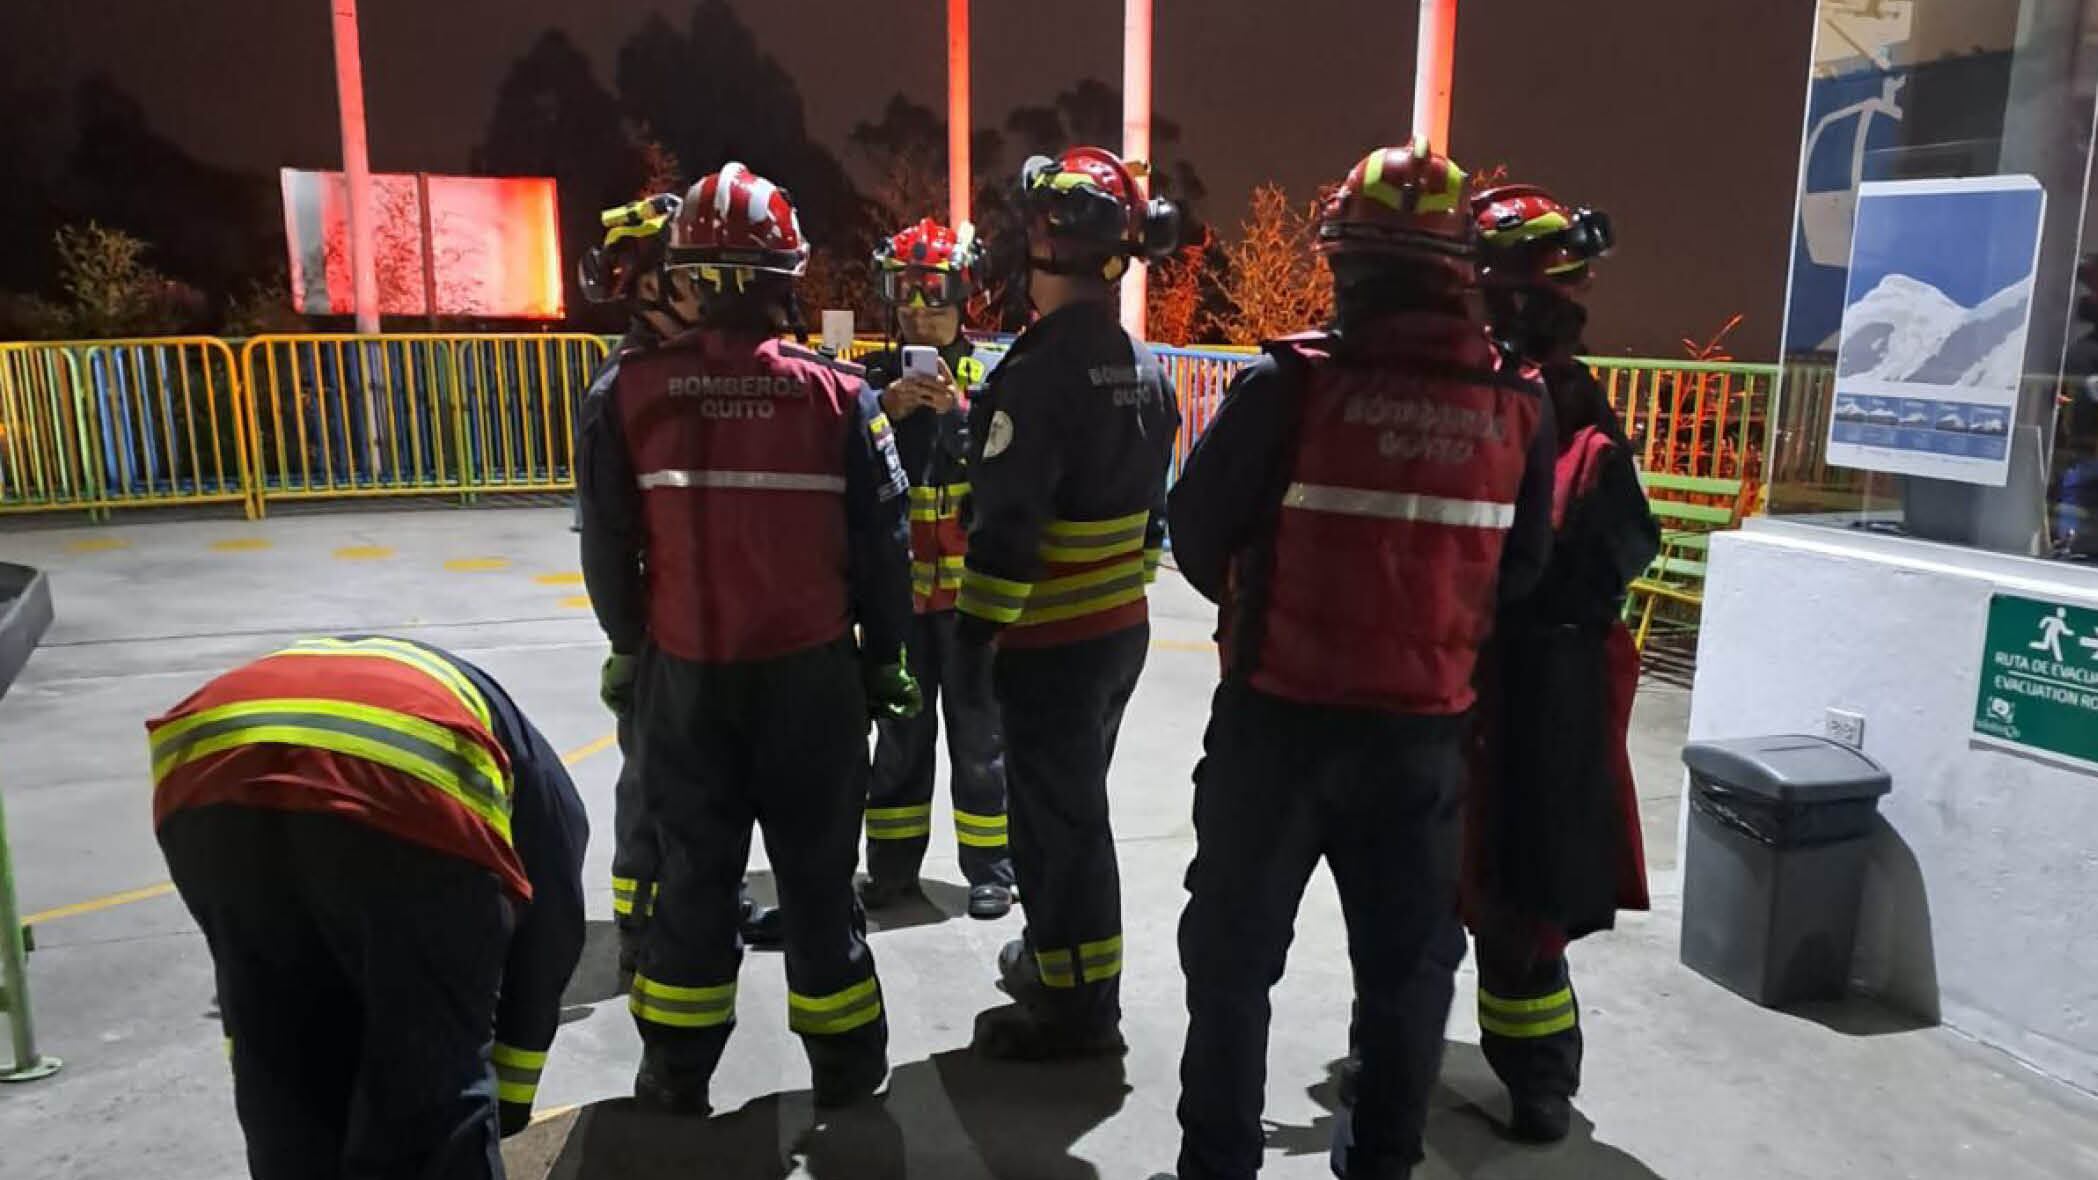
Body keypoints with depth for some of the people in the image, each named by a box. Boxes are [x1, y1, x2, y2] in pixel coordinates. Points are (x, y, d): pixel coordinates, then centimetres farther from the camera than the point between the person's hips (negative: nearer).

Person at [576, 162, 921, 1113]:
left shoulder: (632, 392, -6)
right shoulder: (837, 393, -8)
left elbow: (607, 547, -1)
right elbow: (883, 545, -5)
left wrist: (634, 647, 14)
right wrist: (881, 657, 8)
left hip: (684, 673, 1)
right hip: (810, 671, -1)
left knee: (694, 867, 14)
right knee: (817, 866, 12)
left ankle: (677, 1070, 25)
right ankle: (845, 1061, 25)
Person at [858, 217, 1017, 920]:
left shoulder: (989, 380, -2)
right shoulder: (875, 378, 5)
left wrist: (956, 412, -22)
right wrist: (885, 412, -18)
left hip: (969, 589, -2)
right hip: (896, 588, 2)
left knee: (978, 732, 7)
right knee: (899, 733, 12)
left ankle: (991, 868, 19)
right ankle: (892, 868, 24)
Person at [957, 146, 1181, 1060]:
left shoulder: (1045, 365, -20)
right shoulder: (1146, 367, 8)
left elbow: (1006, 520, -23)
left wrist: (975, 634, -16)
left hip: (1052, 641, -9)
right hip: (1122, 627, 9)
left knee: (1056, 817, 3)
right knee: (1073, 803, 22)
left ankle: (1078, 1004, 15)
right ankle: (1060, 955, 39)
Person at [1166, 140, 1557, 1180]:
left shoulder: (1291, 381, -14)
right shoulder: (1517, 405, -3)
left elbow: (1197, 529, -7)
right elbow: (1521, 569, 4)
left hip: (1281, 713, -3)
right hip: (1425, 723, 3)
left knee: (1235, 949, 14)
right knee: (1407, 956, 20)